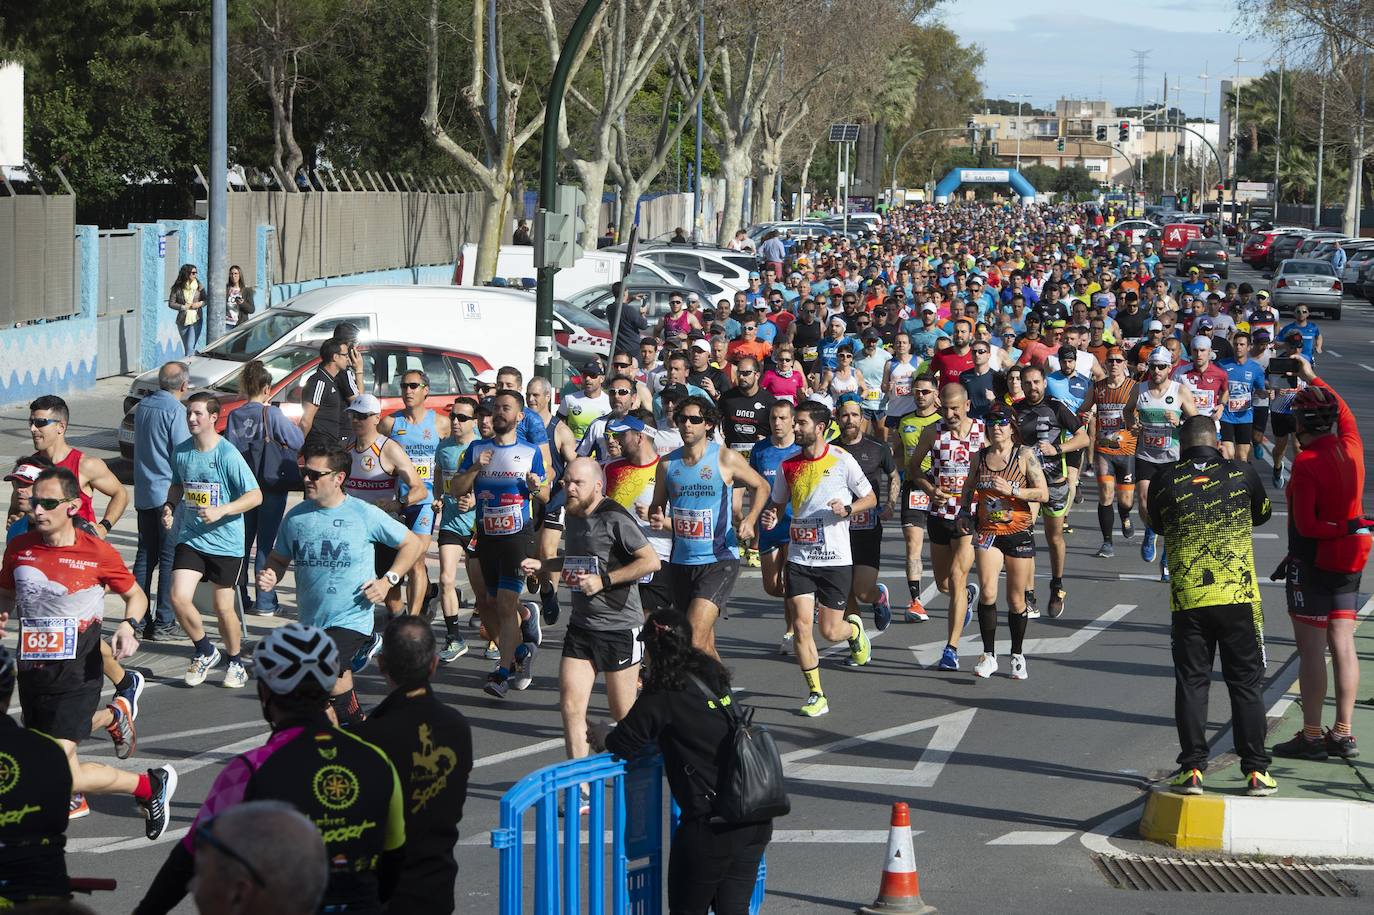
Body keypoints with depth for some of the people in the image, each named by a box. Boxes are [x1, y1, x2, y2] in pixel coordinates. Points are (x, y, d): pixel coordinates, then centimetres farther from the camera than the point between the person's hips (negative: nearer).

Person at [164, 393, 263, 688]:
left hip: (225, 541, -4)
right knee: (179, 597, -12)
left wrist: (221, 511, -25)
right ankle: (205, 652, 13)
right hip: (190, 539, 4)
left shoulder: (228, 455, -14)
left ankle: (235, 662, 28)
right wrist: (170, 506, 2)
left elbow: (255, 496, -14)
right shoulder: (181, 452, 2)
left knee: (223, 608, 3)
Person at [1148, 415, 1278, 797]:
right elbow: (1262, 514, 20)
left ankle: (1192, 769, 4)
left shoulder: (1164, 482, 1)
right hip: (1239, 598, 0)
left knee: (1191, 683, 7)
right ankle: (1256, 771, 8)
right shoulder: (1241, 474, 1)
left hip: (1186, 601, 0)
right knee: (1247, 683, 7)